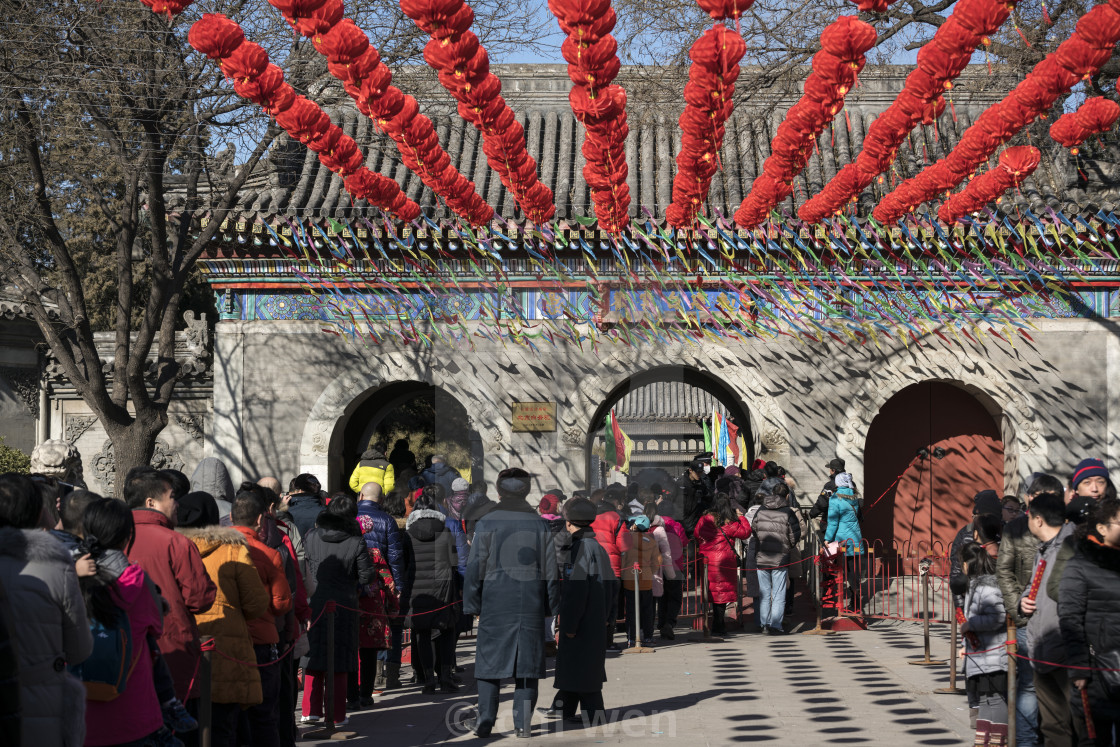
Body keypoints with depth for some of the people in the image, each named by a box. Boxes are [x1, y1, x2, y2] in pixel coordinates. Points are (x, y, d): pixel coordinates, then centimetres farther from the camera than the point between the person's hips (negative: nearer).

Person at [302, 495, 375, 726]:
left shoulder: (311, 536, -1)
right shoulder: (356, 542, -9)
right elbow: (366, 576, -5)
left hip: (314, 603, 2)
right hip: (344, 606, -2)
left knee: (314, 658, 12)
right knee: (339, 663, 5)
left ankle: (311, 711, 11)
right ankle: (337, 715, 8)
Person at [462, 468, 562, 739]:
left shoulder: (487, 523, -4)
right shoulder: (540, 524, 5)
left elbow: (476, 566, -3)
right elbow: (551, 569, 7)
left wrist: (472, 603, 4)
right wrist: (551, 606, 13)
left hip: (496, 602, -2)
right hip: (531, 604, 2)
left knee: (490, 659, 4)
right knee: (526, 660, 6)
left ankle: (485, 721, 4)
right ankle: (523, 722, 6)